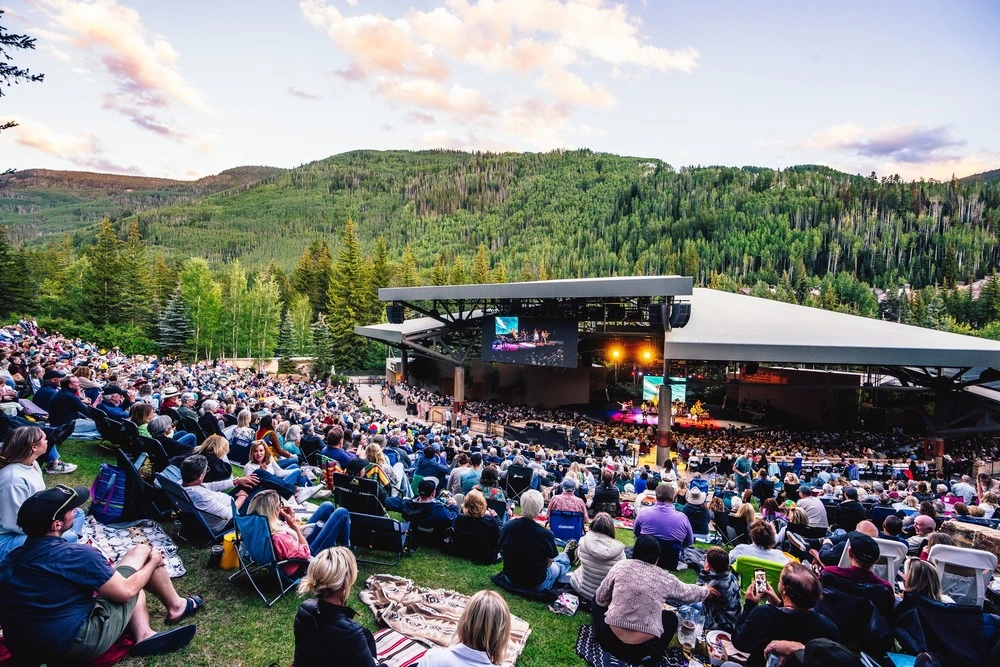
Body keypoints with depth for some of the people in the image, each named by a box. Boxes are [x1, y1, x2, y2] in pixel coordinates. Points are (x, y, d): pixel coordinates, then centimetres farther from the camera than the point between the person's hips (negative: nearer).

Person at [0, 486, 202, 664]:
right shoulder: (75, 555, -22)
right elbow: (125, 592, -12)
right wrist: (153, 562, 6)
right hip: (77, 647, -8)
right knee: (141, 552, 3)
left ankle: (144, 635, 4)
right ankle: (176, 606, 21)